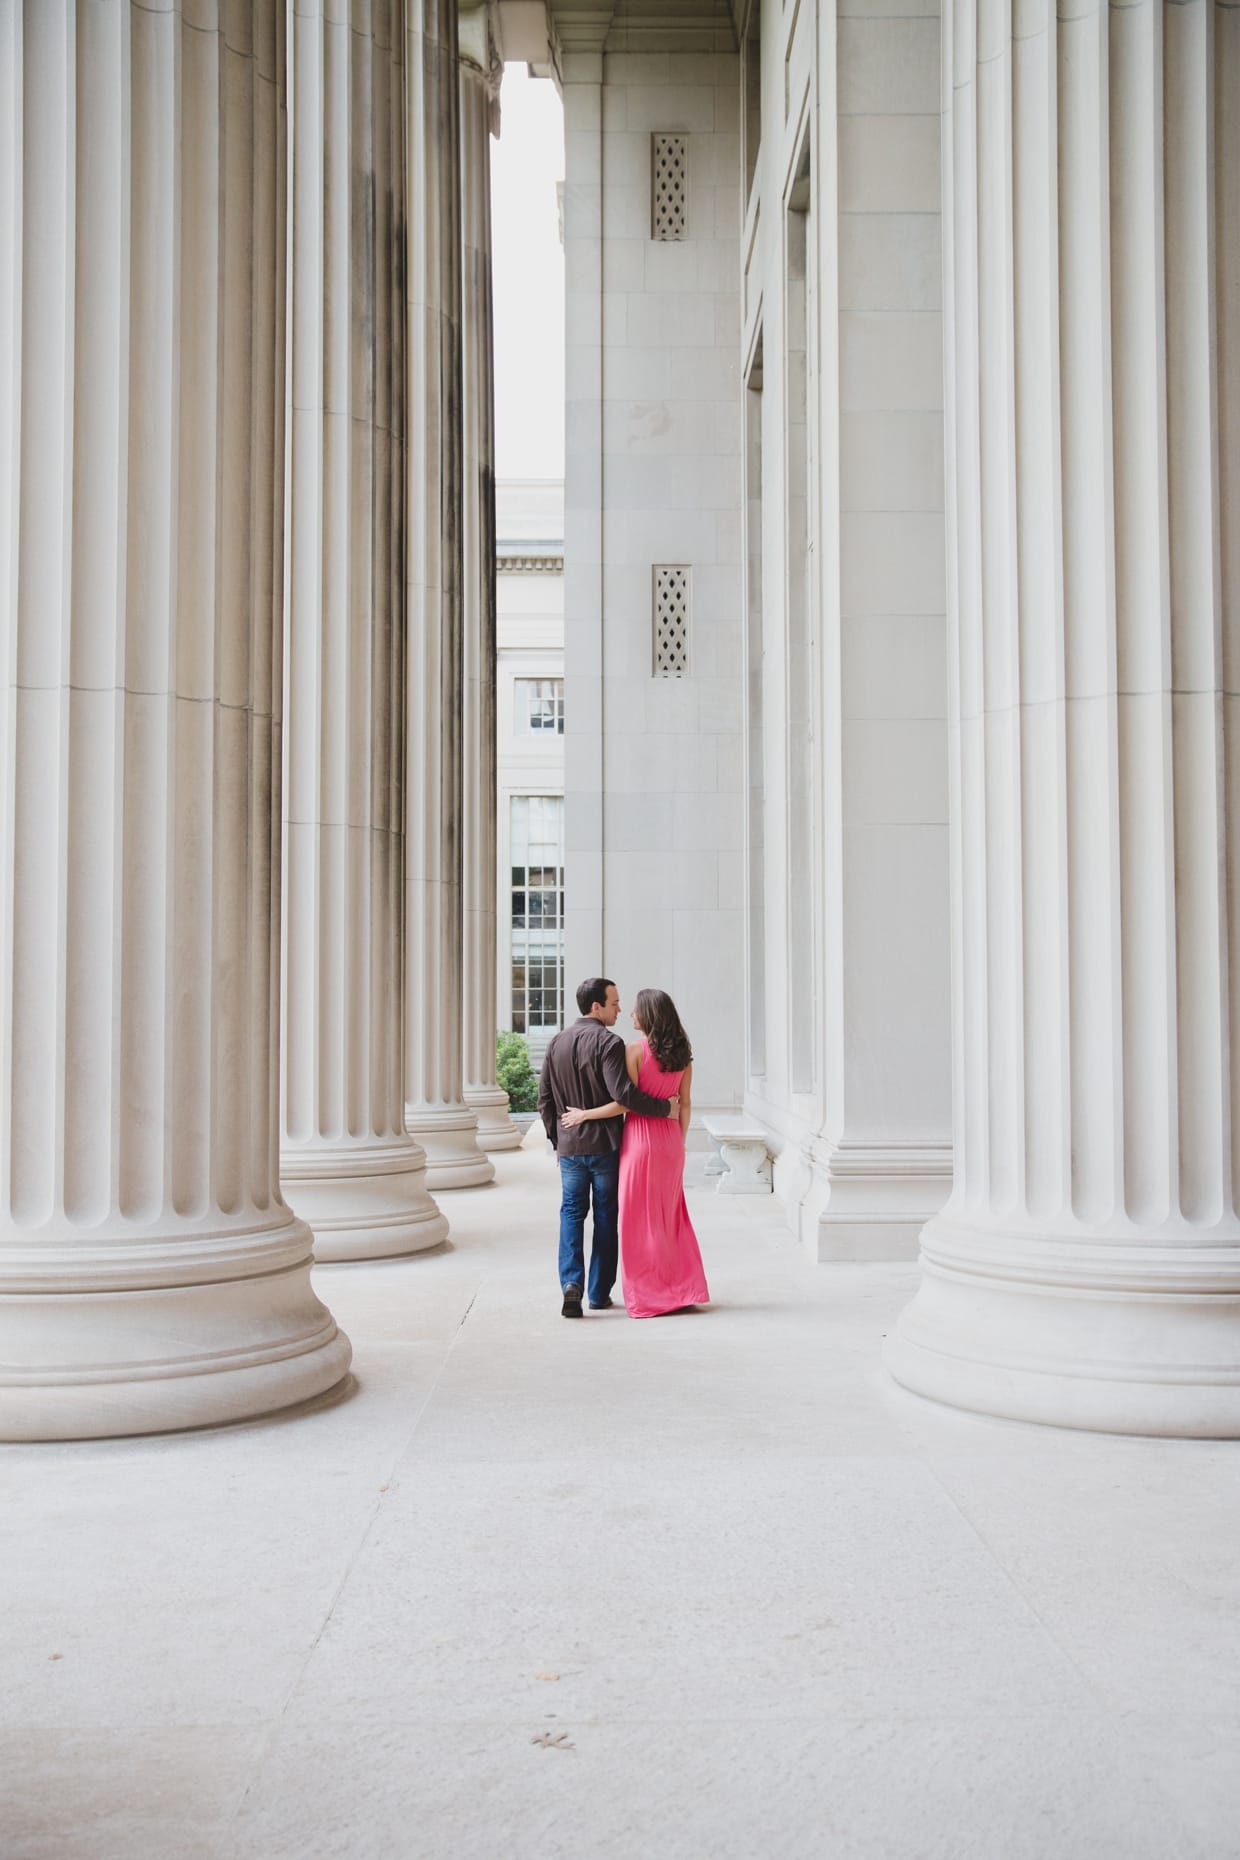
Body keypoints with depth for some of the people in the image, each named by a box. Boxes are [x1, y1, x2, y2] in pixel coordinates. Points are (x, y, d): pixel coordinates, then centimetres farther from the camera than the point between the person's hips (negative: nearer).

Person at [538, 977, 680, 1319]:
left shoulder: (557, 1043, 6)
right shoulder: (608, 1042, -14)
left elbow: (545, 1099, 9)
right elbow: (623, 1093, -25)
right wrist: (664, 1108, -16)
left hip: (569, 1146, 4)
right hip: (605, 1146, -4)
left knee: (571, 1213, 11)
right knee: (605, 1216, 8)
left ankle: (571, 1282, -9)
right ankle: (599, 1294, 12)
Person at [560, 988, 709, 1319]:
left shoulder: (636, 1050, -12)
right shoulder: (682, 1054, 6)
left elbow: (625, 1102, -16)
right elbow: (684, 1105, 7)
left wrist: (584, 1115, -6)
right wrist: (679, 1144, 15)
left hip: (641, 1138, -6)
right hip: (670, 1141, 6)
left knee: (641, 1219, 4)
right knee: (670, 1216, 16)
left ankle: (649, 1296, 8)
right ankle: (682, 1288, 18)